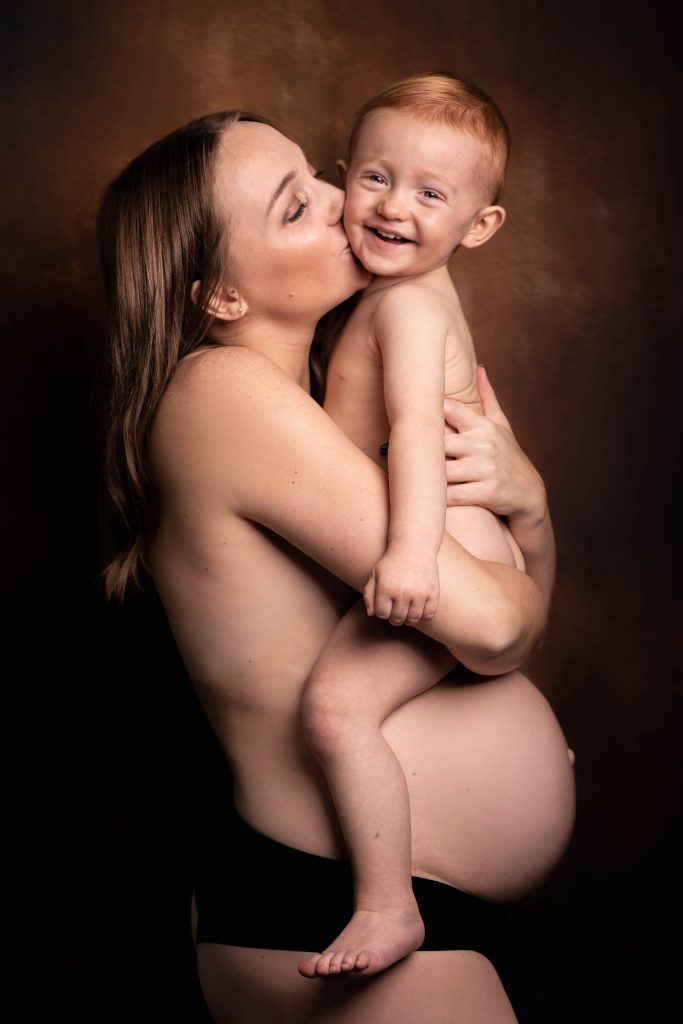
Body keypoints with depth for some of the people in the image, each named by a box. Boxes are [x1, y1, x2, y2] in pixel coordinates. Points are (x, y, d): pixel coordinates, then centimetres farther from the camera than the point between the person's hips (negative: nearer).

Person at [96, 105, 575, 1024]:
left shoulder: (320, 397, 10)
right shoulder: (222, 390, -19)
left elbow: (527, 587, 10)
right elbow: (489, 626, -26)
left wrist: (525, 497, -12)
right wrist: (519, 587, -2)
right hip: (327, 916, -9)